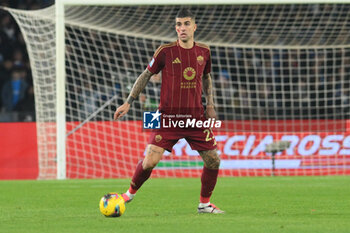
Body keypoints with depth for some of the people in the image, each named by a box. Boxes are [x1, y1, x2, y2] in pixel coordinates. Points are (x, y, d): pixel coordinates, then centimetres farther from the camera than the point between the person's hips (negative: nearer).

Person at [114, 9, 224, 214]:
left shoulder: (204, 52, 5)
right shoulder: (166, 51, -6)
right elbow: (146, 75, 4)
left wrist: (210, 104, 12)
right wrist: (128, 102, 0)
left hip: (195, 118, 4)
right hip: (168, 117, -4)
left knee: (213, 160, 1)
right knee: (150, 160, -16)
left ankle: (205, 204, 21)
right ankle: (131, 193, 10)